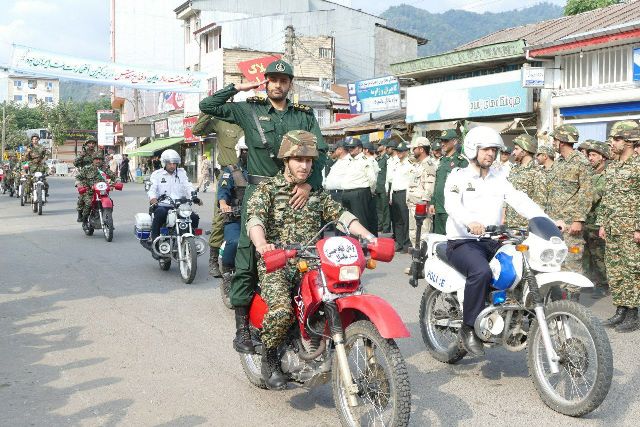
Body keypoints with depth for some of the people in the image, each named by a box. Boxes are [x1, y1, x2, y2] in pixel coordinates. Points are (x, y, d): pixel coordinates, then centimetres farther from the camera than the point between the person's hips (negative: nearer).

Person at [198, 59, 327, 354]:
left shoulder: (305, 116, 13)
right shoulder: (249, 110, 11)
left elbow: (320, 152, 1)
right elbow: (207, 106, 8)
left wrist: (309, 185, -15)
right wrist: (238, 87, 7)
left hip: (295, 193, 2)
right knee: (248, 255, -5)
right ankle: (242, 326, 1)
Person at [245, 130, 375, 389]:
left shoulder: (318, 192, 18)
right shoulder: (267, 188, 3)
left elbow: (340, 214, 6)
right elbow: (255, 218, -14)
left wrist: (366, 235, -13)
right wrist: (261, 244, -37)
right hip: (276, 265, -4)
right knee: (281, 311, -31)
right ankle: (269, 358, 0)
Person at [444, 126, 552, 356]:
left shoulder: (499, 178, 16)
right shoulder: (458, 177, 1)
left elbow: (521, 201, 3)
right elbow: (452, 205, -20)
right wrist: (471, 222, -42)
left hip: (492, 242, 6)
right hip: (462, 242, -5)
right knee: (481, 272, -34)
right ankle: (469, 329, -19)